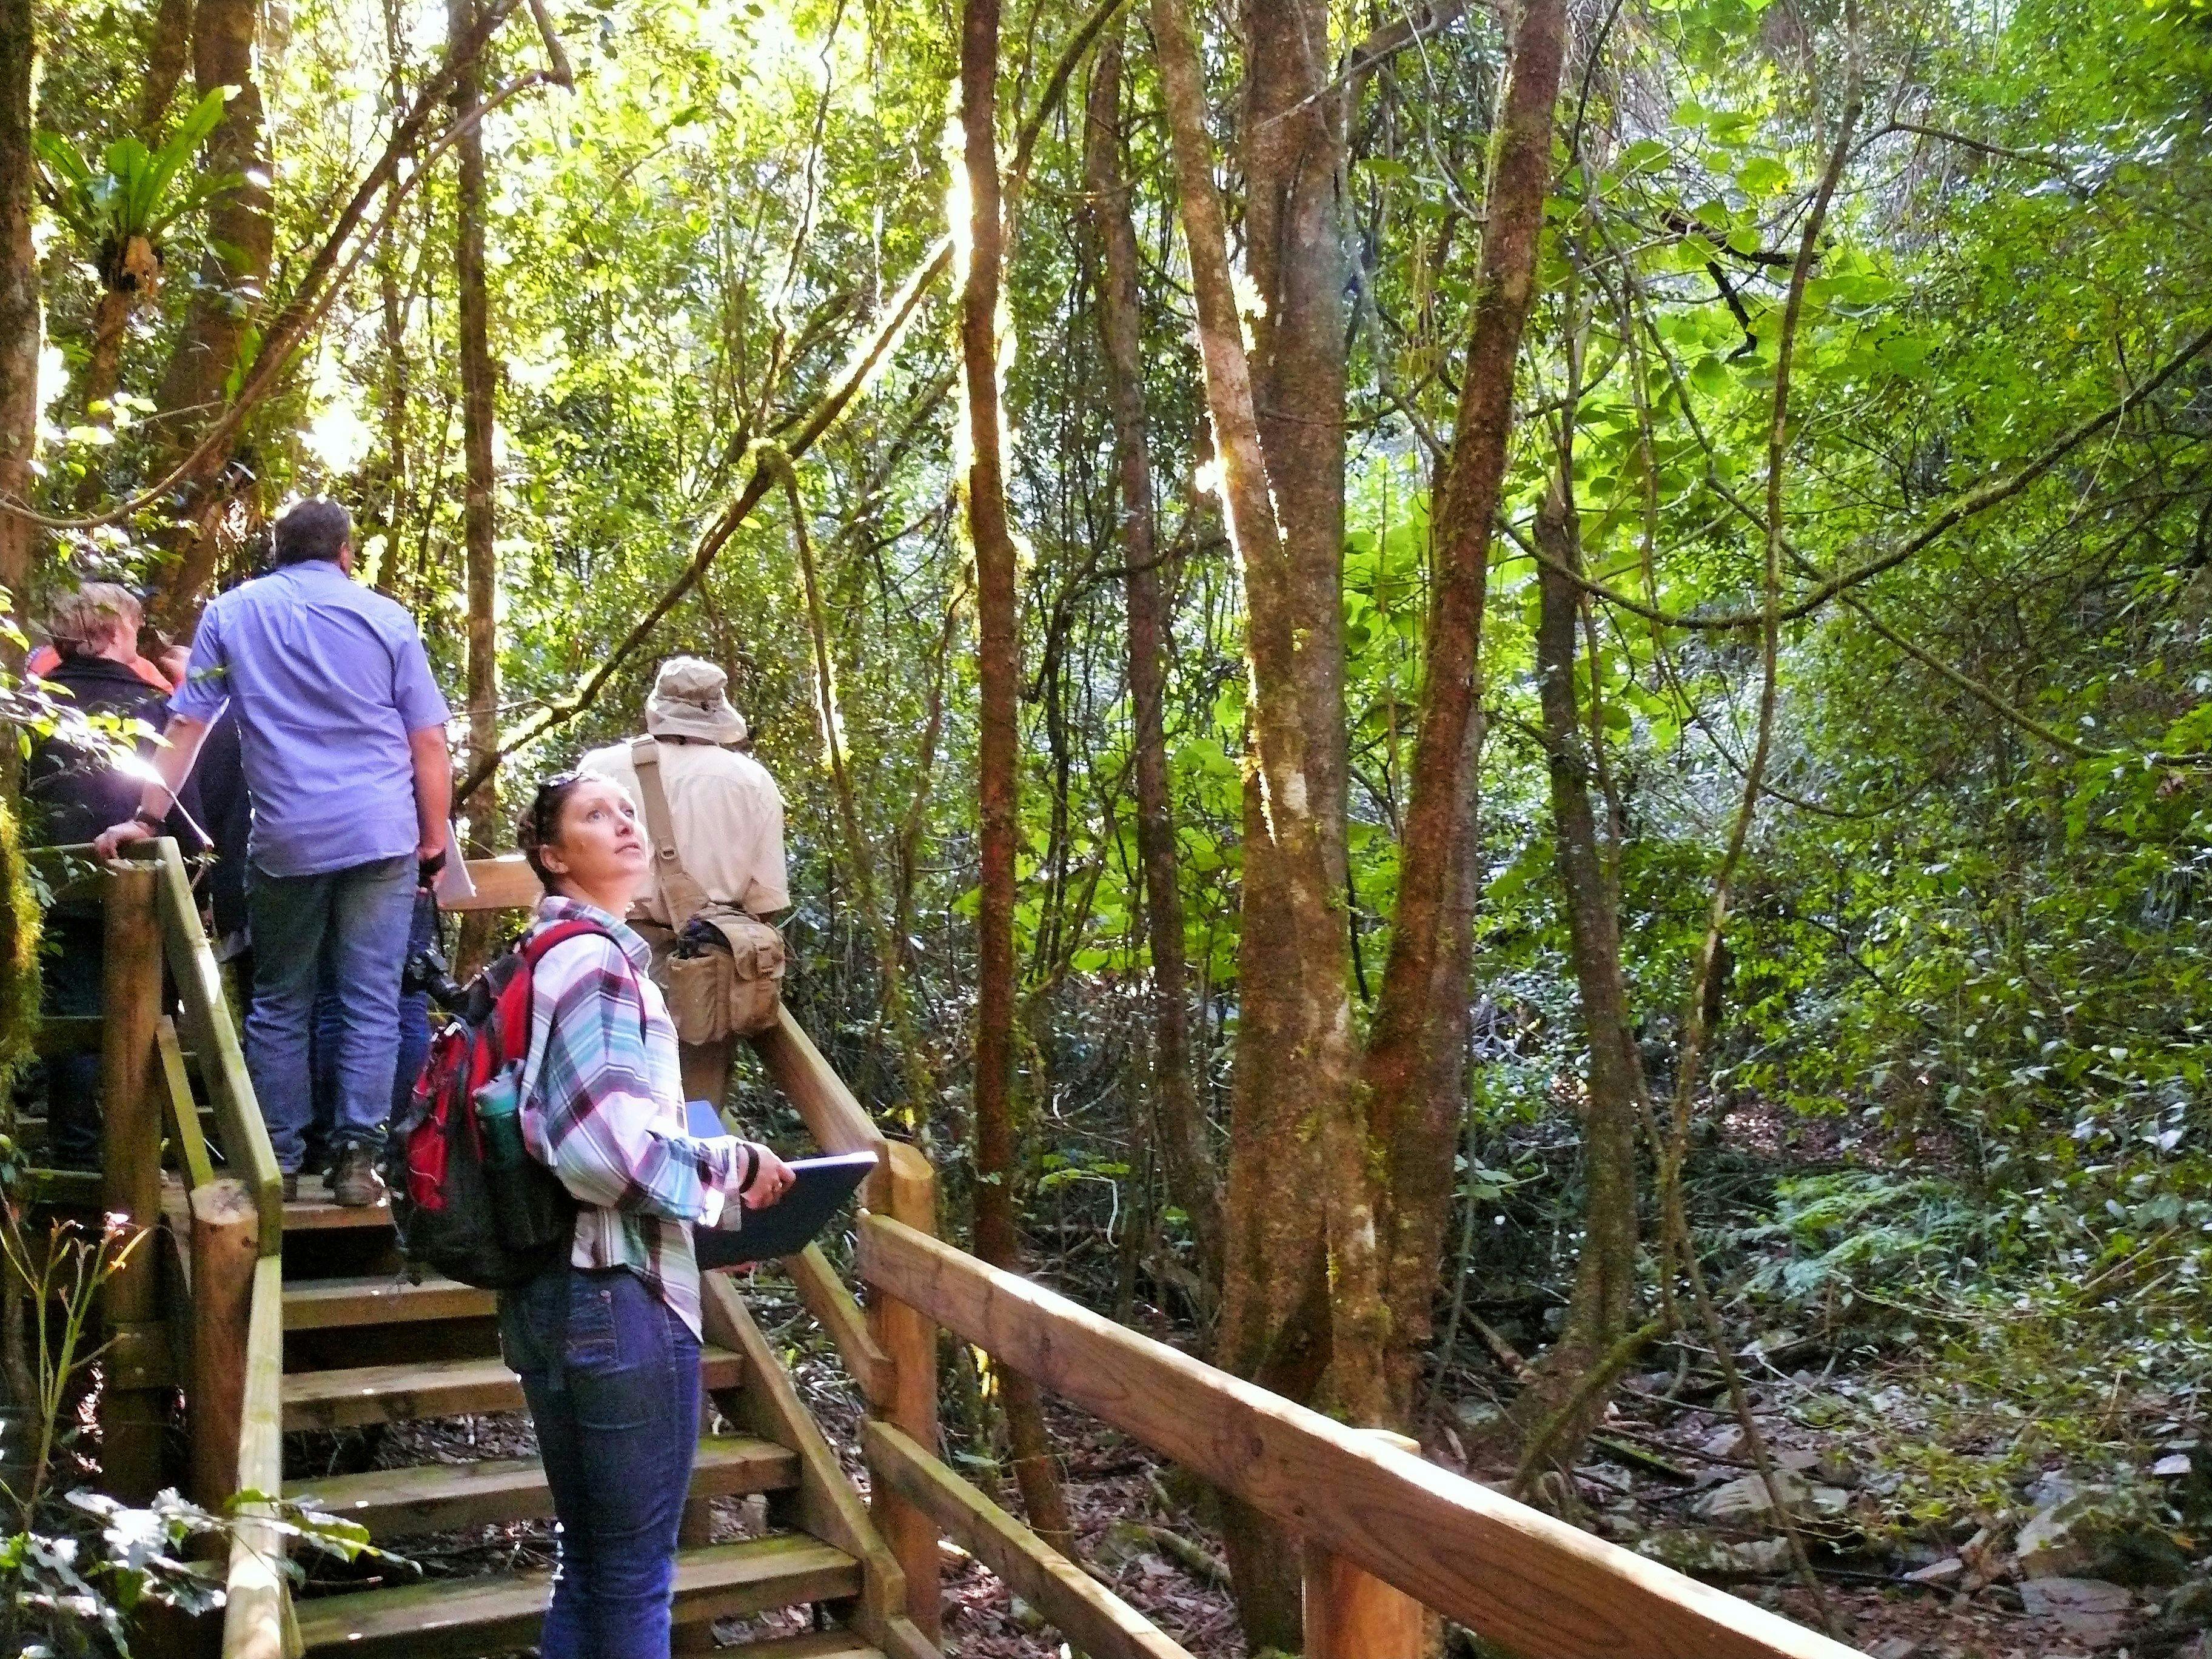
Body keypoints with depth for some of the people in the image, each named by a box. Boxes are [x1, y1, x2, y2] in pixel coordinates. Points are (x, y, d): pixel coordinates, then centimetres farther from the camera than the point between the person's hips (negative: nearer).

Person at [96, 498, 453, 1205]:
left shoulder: (231, 613, 9)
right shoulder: (385, 617, 6)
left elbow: (187, 727, 6)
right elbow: (429, 744, 3)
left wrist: (147, 818, 11)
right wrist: (433, 842, 10)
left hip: (286, 841, 1)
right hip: (381, 837, -1)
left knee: (278, 1006, 12)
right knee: (372, 1005, 3)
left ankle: (276, 1161, 16)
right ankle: (356, 1158, 1)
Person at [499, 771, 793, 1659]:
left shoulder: (551, 957, 15)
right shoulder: (597, 958, -15)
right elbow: (607, 1146, -26)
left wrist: (704, 1196, 15)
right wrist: (732, 1167, -12)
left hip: (556, 1288, 10)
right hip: (620, 1293, -10)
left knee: (588, 1557, 19)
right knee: (636, 1566, 4)